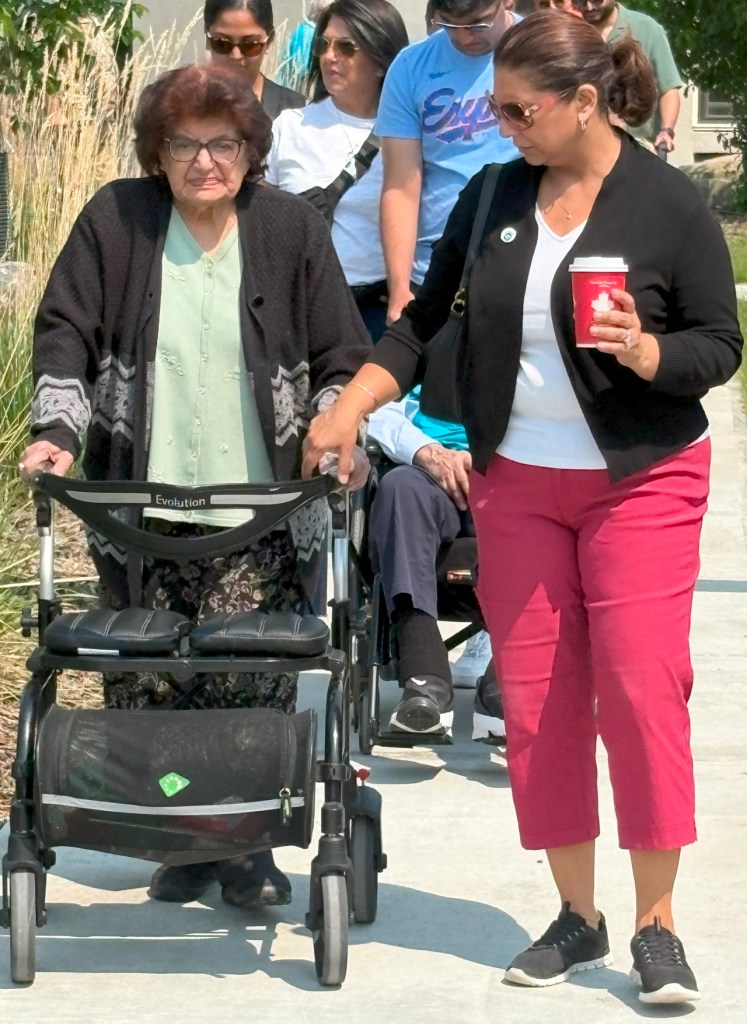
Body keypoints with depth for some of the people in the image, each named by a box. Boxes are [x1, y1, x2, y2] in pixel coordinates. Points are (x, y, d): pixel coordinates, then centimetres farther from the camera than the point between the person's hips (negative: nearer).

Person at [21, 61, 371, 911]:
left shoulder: (291, 231, 6)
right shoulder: (115, 221, 5)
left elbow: (342, 357, 9)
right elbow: (64, 332, 4)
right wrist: (57, 429, -9)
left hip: (262, 514, -1)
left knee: (253, 685, -6)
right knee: (143, 683, 0)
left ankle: (247, 846, 7)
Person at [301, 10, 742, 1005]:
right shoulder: (494, 196, 4)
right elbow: (426, 318, 13)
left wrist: (643, 350, -25)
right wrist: (349, 408, 3)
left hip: (641, 479, -4)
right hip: (517, 483, 5)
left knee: (641, 689, -11)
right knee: (535, 700, 3)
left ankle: (657, 926, -3)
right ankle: (577, 917, 15)